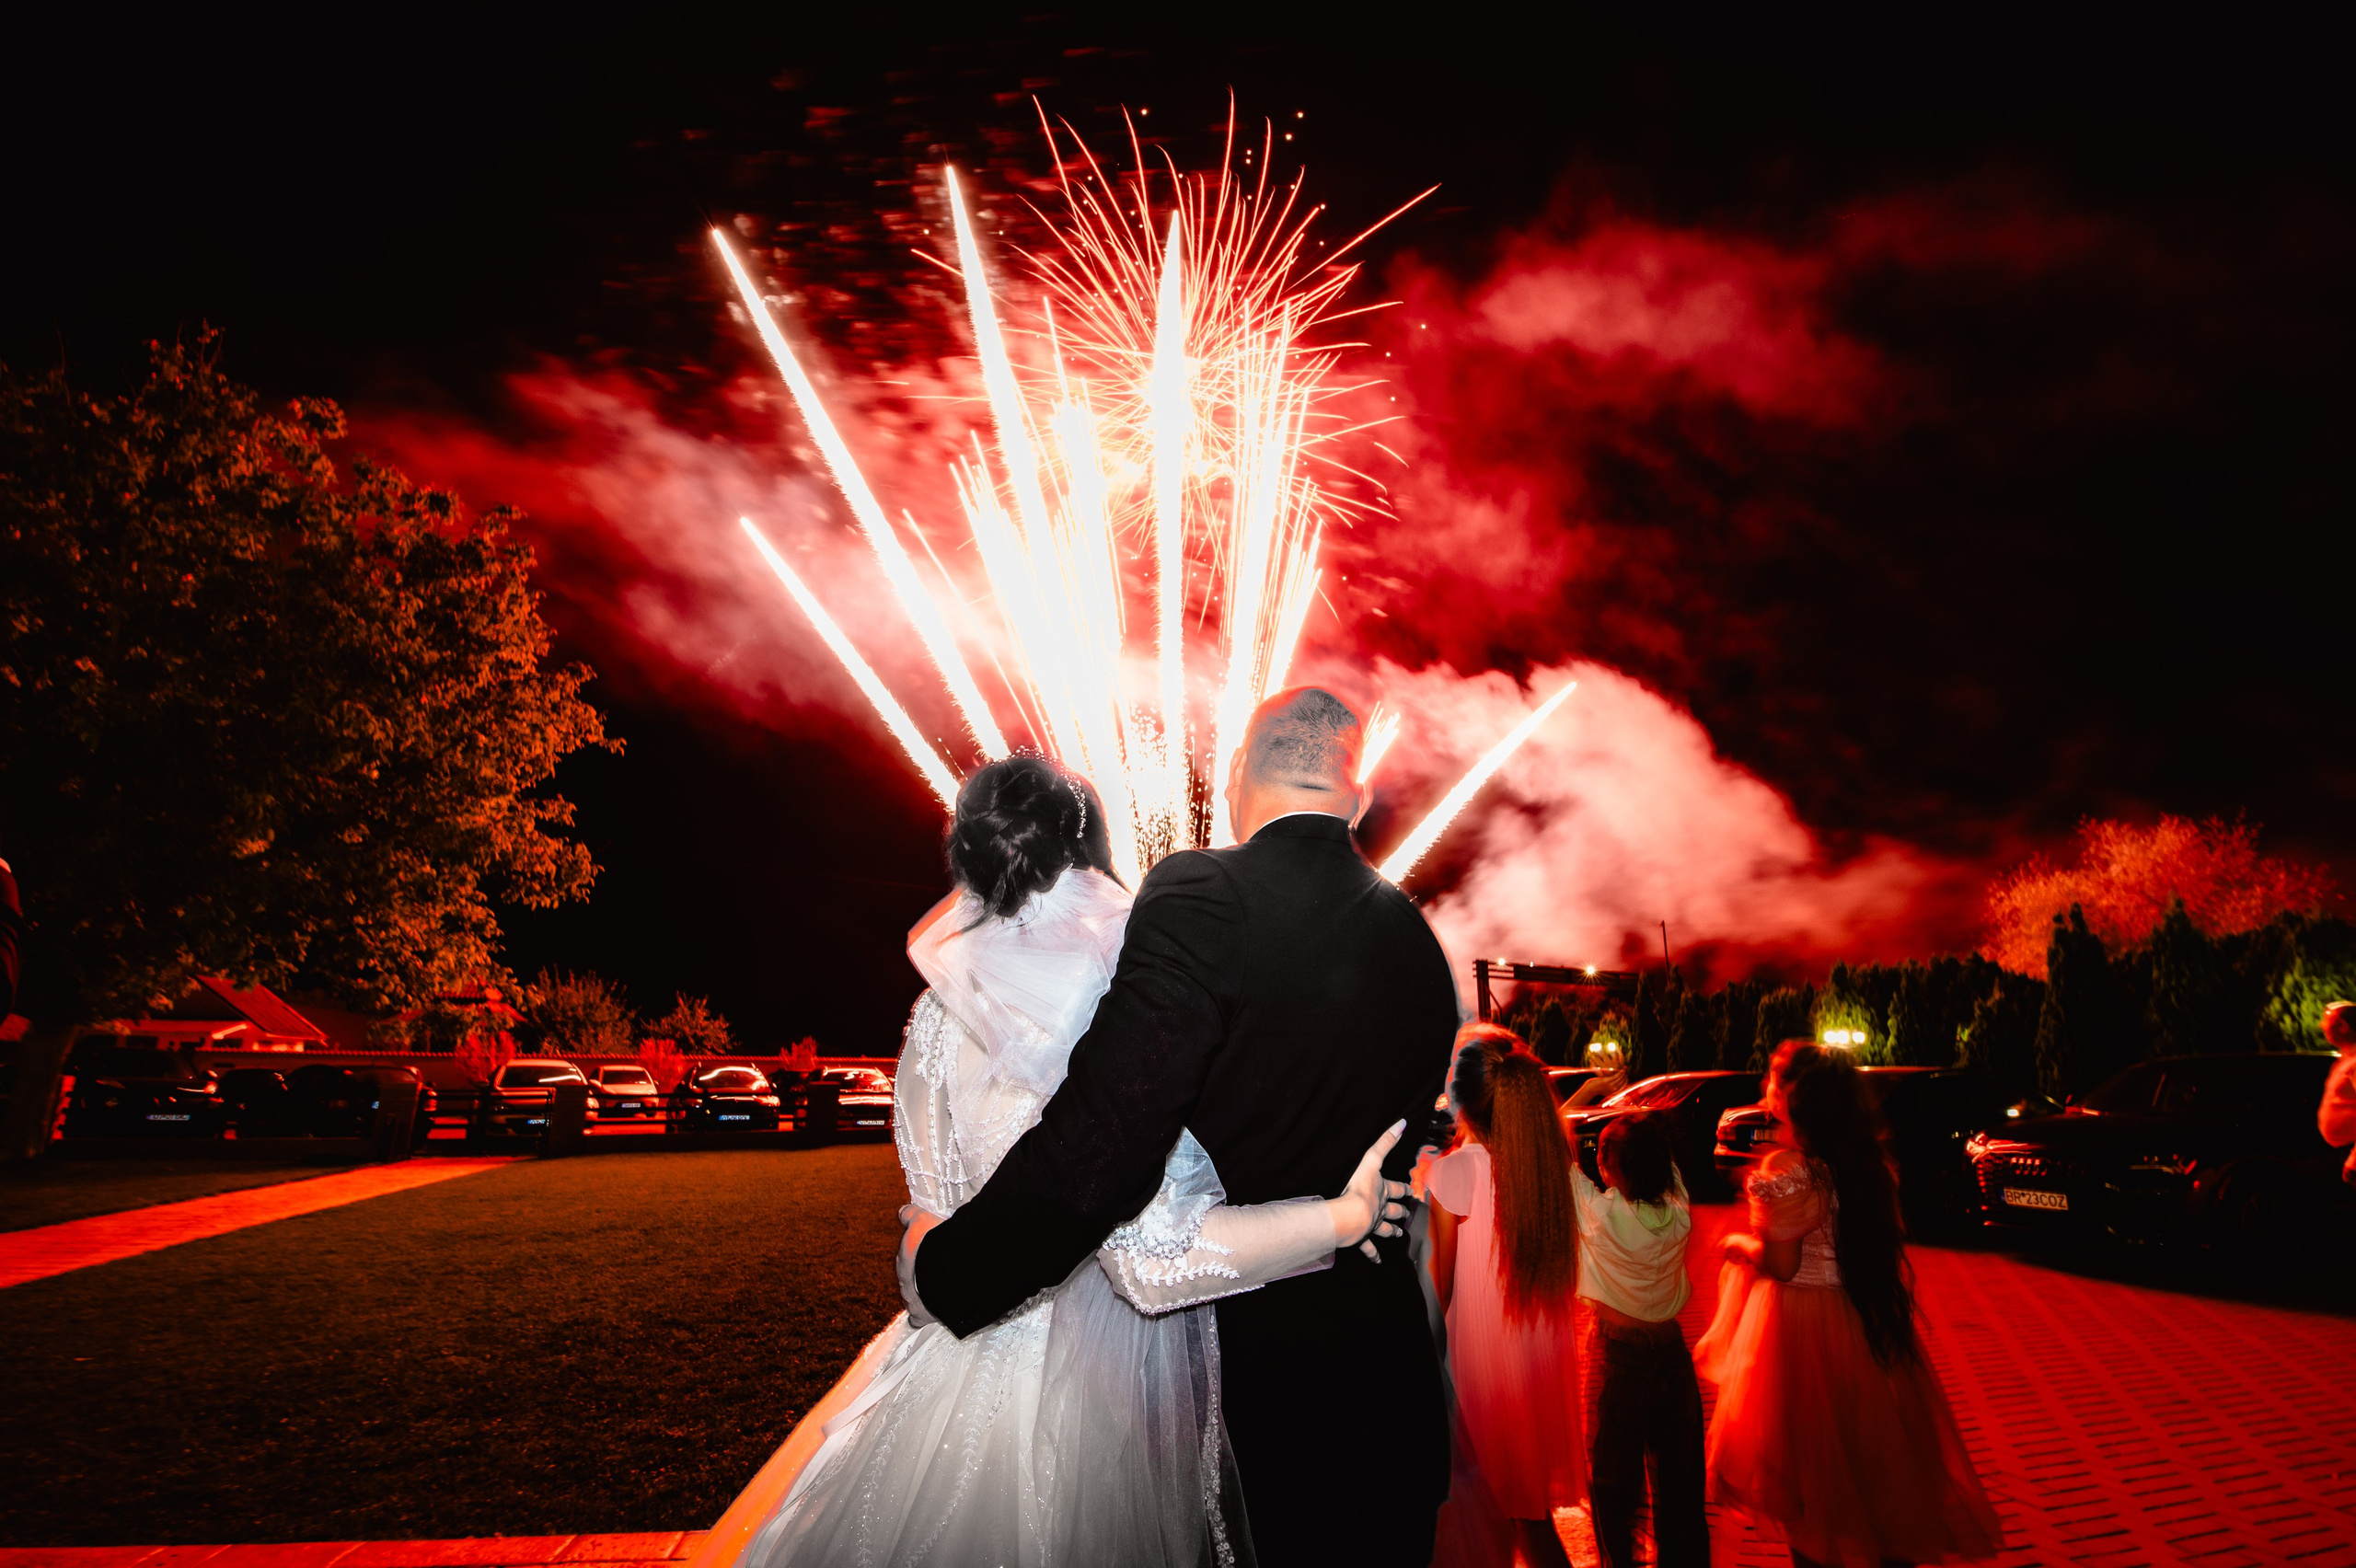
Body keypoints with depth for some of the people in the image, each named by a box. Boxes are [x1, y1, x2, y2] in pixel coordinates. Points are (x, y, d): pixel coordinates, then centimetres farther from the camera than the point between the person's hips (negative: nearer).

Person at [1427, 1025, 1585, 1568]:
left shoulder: (1455, 1172, -19)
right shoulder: (1554, 1162, -5)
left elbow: (1441, 1285, -11)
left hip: (1484, 1357, -5)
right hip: (1548, 1355, 5)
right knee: (1534, 1501, 20)